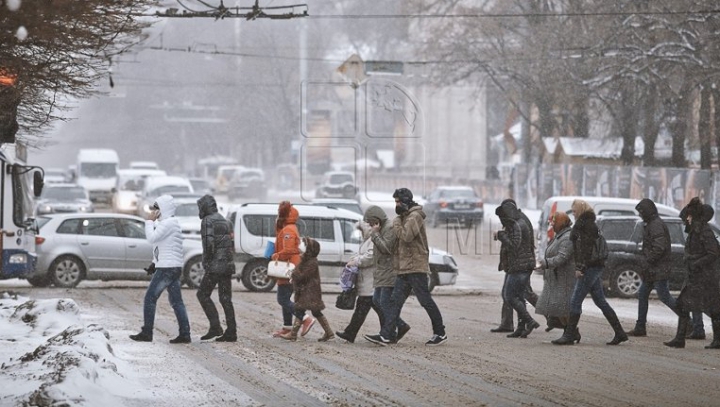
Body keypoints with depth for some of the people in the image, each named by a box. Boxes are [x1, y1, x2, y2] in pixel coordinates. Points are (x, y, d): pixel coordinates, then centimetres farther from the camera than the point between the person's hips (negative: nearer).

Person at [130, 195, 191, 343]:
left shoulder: (169, 223, -13)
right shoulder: (170, 222, 20)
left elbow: (152, 237, -20)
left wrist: (150, 221, -10)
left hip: (167, 268, -10)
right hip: (174, 267, 10)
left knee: (150, 298, -5)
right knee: (176, 301, 7)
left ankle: (147, 333, -4)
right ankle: (185, 334, 3)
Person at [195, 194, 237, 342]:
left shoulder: (207, 221, -8)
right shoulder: (225, 221, 19)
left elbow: (209, 243, -19)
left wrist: (206, 262, -9)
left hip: (215, 265, -8)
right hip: (228, 264, 8)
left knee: (203, 294, 0)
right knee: (225, 298, 8)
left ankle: (215, 327, -9)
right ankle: (231, 332, 4)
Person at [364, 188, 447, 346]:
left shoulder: (415, 216, -12)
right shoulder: (405, 216, 19)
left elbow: (406, 235, -23)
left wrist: (396, 224, -11)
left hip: (415, 267, -10)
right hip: (404, 268, 10)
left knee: (426, 301, -3)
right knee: (395, 301, 3)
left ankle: (440, 334, 7)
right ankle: (385, 336, -1)